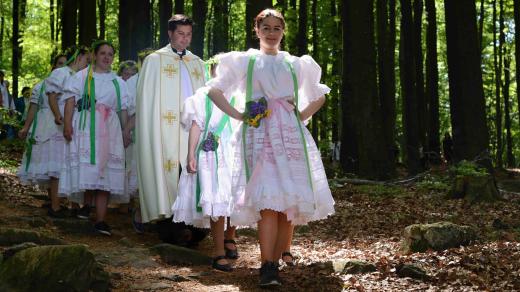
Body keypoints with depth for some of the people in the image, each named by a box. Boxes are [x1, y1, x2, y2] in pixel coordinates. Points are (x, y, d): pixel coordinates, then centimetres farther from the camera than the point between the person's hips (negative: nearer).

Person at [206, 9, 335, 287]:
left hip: (290, 136, 3)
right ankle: (267, 268, -19)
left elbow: (319, 96, 27)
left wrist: (301, 115, 10)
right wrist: (238, 115, 0)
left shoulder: (296, 64, 17)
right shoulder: (244, 61, 12)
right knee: (267, 200, -16)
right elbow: (214, 90, 12)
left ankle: (275, 262, 4)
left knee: (290, 201, -5)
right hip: (259, 136, -3)